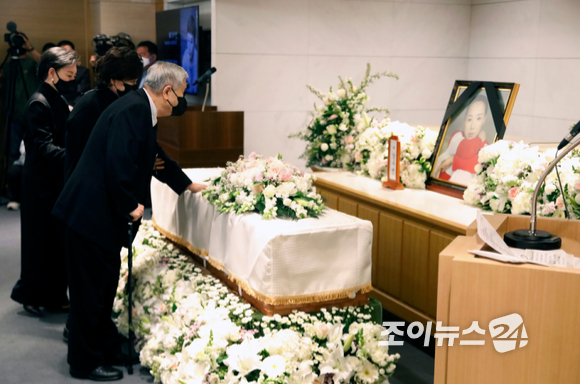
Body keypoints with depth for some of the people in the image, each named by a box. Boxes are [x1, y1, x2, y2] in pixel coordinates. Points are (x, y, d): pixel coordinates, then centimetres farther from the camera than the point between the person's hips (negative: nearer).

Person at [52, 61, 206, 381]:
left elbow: (155, 156, 29)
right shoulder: (132, 110, -20)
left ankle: (103, 347, 35)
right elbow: (118, 164, -29)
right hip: (92, 213, -11)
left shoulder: (142, 110, 13)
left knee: (105, 282, 20)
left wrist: (187, 184, 37)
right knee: (91, 287, 1)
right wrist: (130, 206, -17)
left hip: (106, 213, 11)